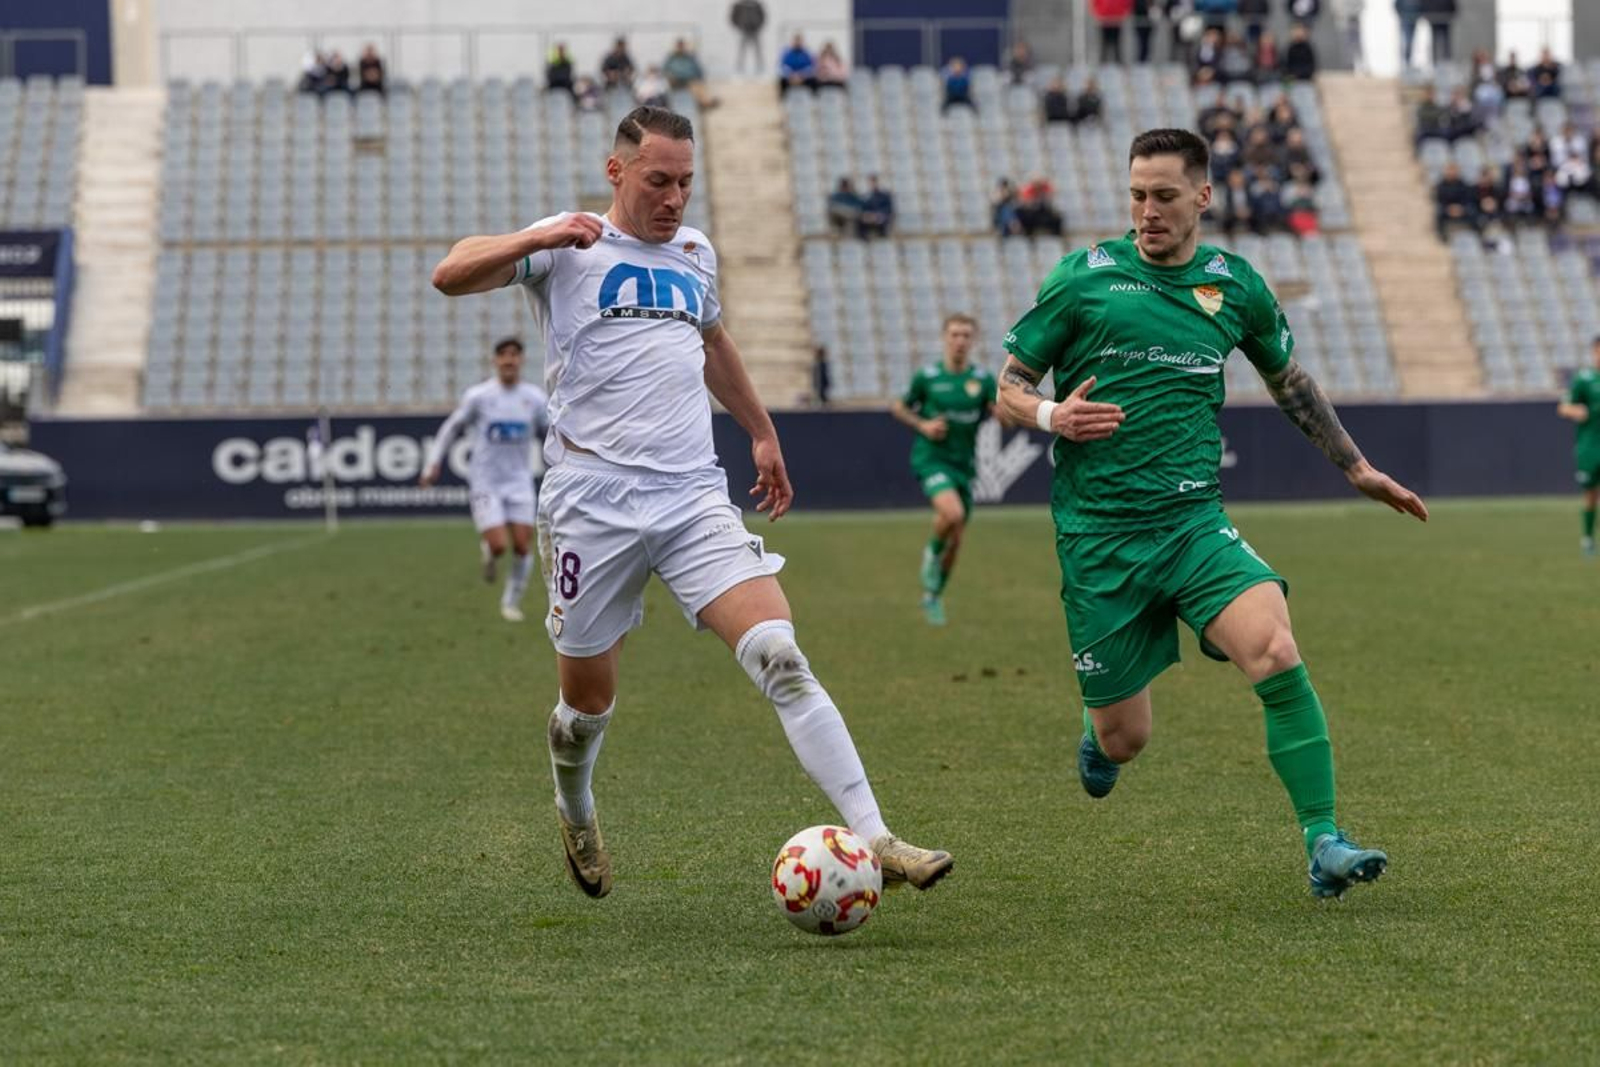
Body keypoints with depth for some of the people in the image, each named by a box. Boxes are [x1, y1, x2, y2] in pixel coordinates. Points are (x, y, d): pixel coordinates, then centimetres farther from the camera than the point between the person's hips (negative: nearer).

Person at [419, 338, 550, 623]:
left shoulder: (534, 398, 0)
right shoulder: (478, 396, -6)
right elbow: (452, 428, 5)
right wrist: (434, 463, 0)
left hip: (519, 482, 2)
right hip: (485, 483, -2)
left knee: (522, 547, -5)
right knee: (498, 545, -14)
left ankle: (512, 602, 14)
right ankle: (488, 552, 24)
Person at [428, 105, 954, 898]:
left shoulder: (695, 252, 17)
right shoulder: (568, 248, 1)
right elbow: (450, 276, -12)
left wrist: (760, 431, 42)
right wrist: (538, 238, -25)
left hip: (694, 498, 3)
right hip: (593, 500, -3)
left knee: (779, 657, -15)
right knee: (588, 698, 8)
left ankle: (871, 839, -22)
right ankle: (576, 816, 41)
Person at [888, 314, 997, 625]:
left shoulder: (982, 380, 1)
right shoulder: (927, 377, -3)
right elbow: (898, 408, 10)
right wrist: (922, 425, -7)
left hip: (963, 463, 3)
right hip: (931, 457, -3)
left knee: (955, 540, 9)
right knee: (952, 512, -31)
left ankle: (933, 596, 30)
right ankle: (931, 553, 0)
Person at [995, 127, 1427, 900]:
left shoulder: (1234, 286, 8)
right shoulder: (1083, 278, -1)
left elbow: (1289, 380, 26)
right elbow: (1009, 389, 3)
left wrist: (1356, 468, 29)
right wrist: (1051, 416, -19)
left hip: (1195, 525, 2)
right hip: (1097, 537, -2)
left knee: (1275, 652, -25)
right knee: (1125, 738, 2)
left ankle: (1323, 842, -20)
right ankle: (1098, 732, 41)